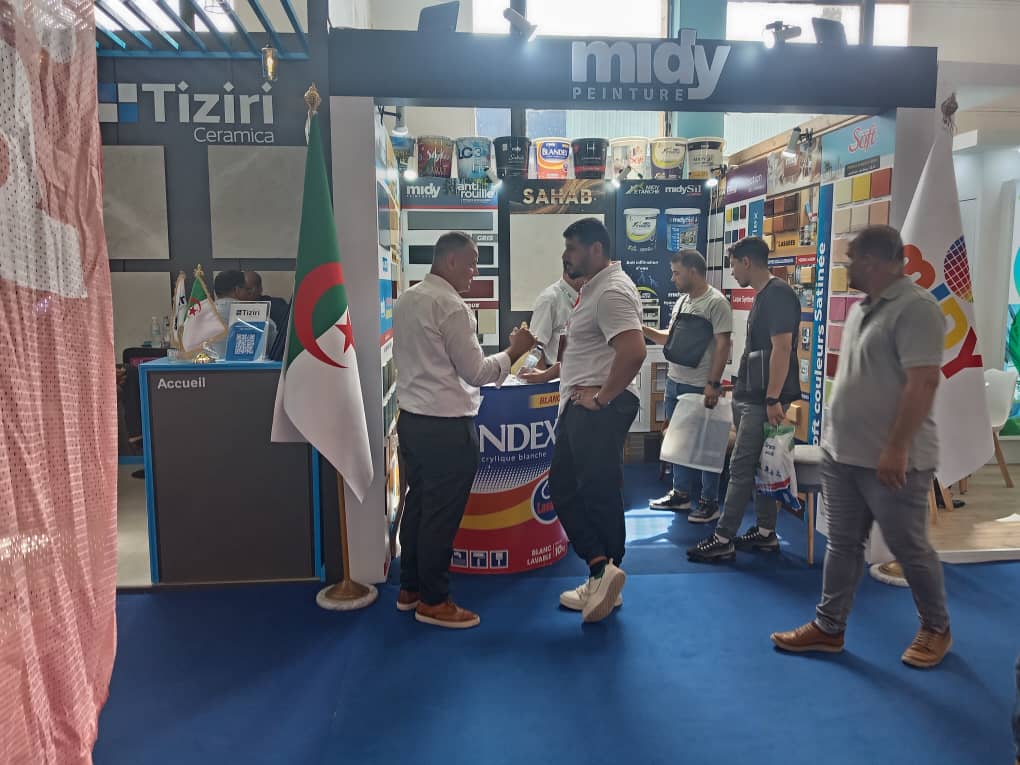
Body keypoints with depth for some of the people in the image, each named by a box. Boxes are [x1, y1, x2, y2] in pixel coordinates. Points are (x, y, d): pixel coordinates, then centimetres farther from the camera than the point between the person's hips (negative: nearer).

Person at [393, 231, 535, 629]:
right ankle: (433, 600, 16)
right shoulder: (452, 307, -17)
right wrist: (513, 352, -1)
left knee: (418, 502, 18)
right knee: (441, 514, 3)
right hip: (446, 426, -9)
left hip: (411, 418, 9)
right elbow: (475, 373, -14)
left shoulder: (405, 300, 9)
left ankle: (409, 588, 30)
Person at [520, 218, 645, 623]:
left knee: (599, 495, -1)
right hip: (579, 406, 11)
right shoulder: (594, 288, 18)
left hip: (600, 409, -11)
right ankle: (602, 574, 16)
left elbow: (633, 352, -28)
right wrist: (546, 375, 28)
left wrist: (602, 397, -20)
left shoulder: (612, 290, -15)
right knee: (563, 489, 12)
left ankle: (604, 573, 12)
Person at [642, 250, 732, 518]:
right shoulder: (682, 301, 13)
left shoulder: (715, 302, -13)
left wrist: (713, 384, -21)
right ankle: (681, 494, 28)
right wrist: (641, 329, 6)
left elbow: (722, 345, -17)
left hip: (700, 387, -8)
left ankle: (710, 501, 13)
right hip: (674, 383, 9)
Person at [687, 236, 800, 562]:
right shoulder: (764, 295, 16)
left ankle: (723, 540, -1)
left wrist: (773, 400, -24)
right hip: (751, 396, 10)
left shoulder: (778, 294, -15)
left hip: (763, 398, -10)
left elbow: (782, 348, -21)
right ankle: (766, 532, 24)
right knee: (759, 465, 14)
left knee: (741, 466, -7)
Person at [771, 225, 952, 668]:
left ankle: (936, 629, 29)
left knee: (910, 549, 8)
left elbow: (923, 383, -23)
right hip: (840, 453, 9)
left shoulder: (914, 308, -16)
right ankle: (828, 628, 23)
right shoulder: (861, 308, 13)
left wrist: (896, 449, -25)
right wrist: (833, 434, 20)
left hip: (890, 461, -8)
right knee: (842, 544, 13)